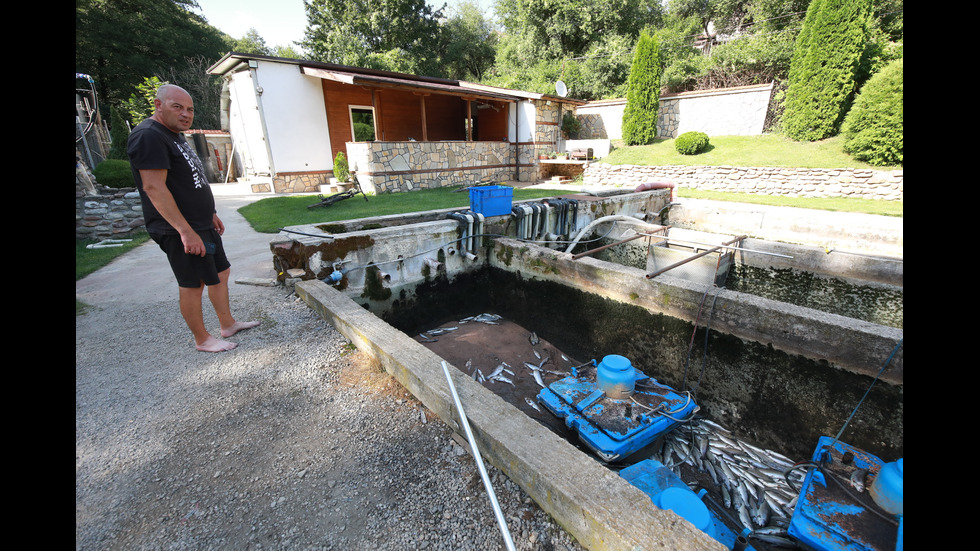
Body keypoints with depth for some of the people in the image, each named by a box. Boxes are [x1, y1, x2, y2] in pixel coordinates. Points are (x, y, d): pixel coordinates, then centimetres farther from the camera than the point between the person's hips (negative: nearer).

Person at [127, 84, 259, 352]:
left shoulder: (175, 136, 16)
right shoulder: (149, 136, -15)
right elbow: (154, 187, -23)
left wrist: (211, 213, 23)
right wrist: (185, 231, -26)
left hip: (202, 225, 10)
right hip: (180, 230, -10)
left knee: (221, 272, 15)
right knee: (193, 285, -1)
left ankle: (228, 324, 28)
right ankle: (202, 339, 13)